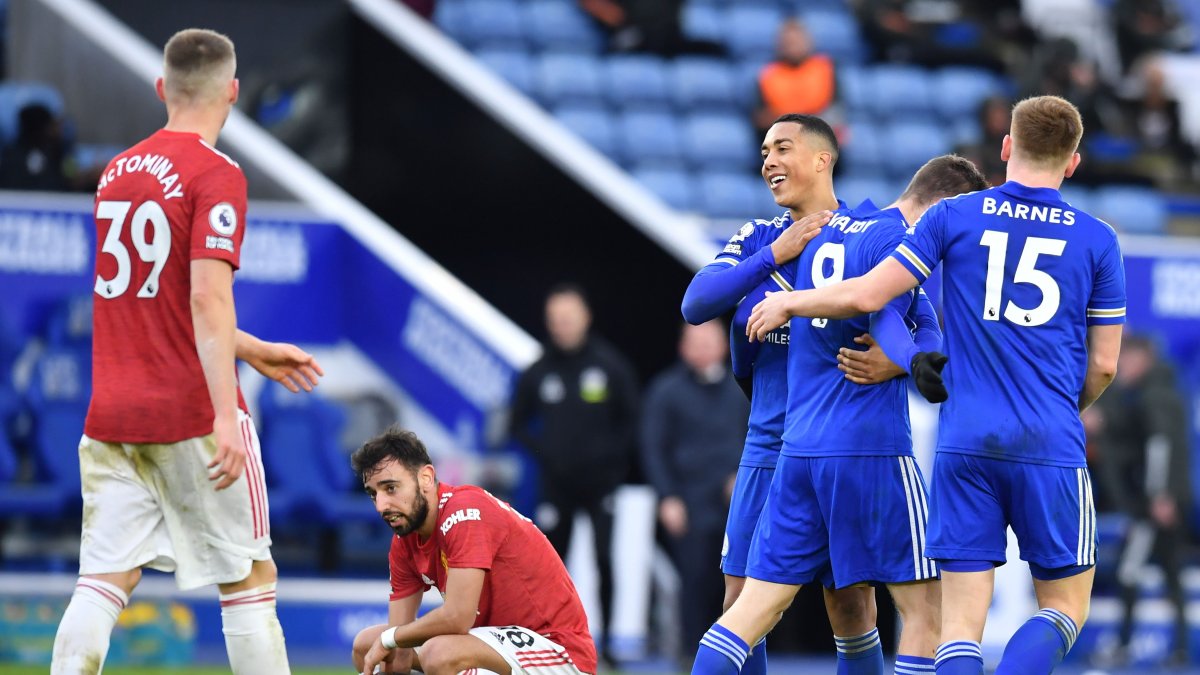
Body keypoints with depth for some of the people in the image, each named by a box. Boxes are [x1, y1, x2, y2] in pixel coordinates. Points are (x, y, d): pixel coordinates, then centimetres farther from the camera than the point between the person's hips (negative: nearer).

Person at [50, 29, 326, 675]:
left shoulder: (117, 171, 13)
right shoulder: (215, 175, -9)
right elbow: (207, 296, -20)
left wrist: (252, 350, 28)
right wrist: (225, 415, -23)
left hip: (112, 416, 6)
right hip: (190, 413, -6)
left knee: (103, 583, 2)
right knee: (248, 579, 4)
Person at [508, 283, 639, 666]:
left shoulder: (611, 366, -2)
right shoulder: (537, 374, 4)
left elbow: (631, 422, 3)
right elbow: (518, 425, 13)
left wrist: (609, 455, -9)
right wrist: (545, 452, -2)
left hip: (601, 482, -2)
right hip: (557, 486, 2)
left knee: (605, 560, -8)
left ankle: (609, 640, -1)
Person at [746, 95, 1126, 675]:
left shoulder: (954, 217, 3)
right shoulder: (1097, 240, 3)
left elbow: (868, 296, 0)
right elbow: (1103, 367, 6)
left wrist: (788, 303, 18)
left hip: (965, 444, 1)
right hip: (1051, 450, -1)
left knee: (962, 619, 3)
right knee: (1064, 604, 9)